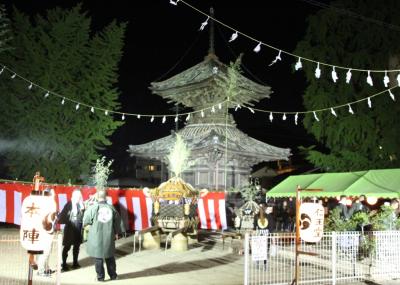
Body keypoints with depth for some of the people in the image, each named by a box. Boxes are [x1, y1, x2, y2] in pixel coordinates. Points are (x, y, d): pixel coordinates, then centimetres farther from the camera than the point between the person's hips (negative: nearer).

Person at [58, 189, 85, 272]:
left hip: (78, 229, 4)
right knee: (67, 247, -1)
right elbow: (62, 215, -12)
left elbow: (84, 216, -2)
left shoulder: (81, 205, 2)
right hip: (70, 228, -4)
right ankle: (64, 264, 7)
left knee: (77, 246, 14)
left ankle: (75, 262, 27)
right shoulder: (69, 204, -8)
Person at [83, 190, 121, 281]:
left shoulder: (92, 208, -11)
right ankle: (113, 275, 24)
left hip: (96, 237, -3)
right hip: (109, 237, 3)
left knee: (98, 257, 8)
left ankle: (100, 276, 12)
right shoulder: (111, 208, -2)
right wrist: (116, 232, 20)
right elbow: (117, 221, 6)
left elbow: (85, 221, -5)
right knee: (110, 257, 16)